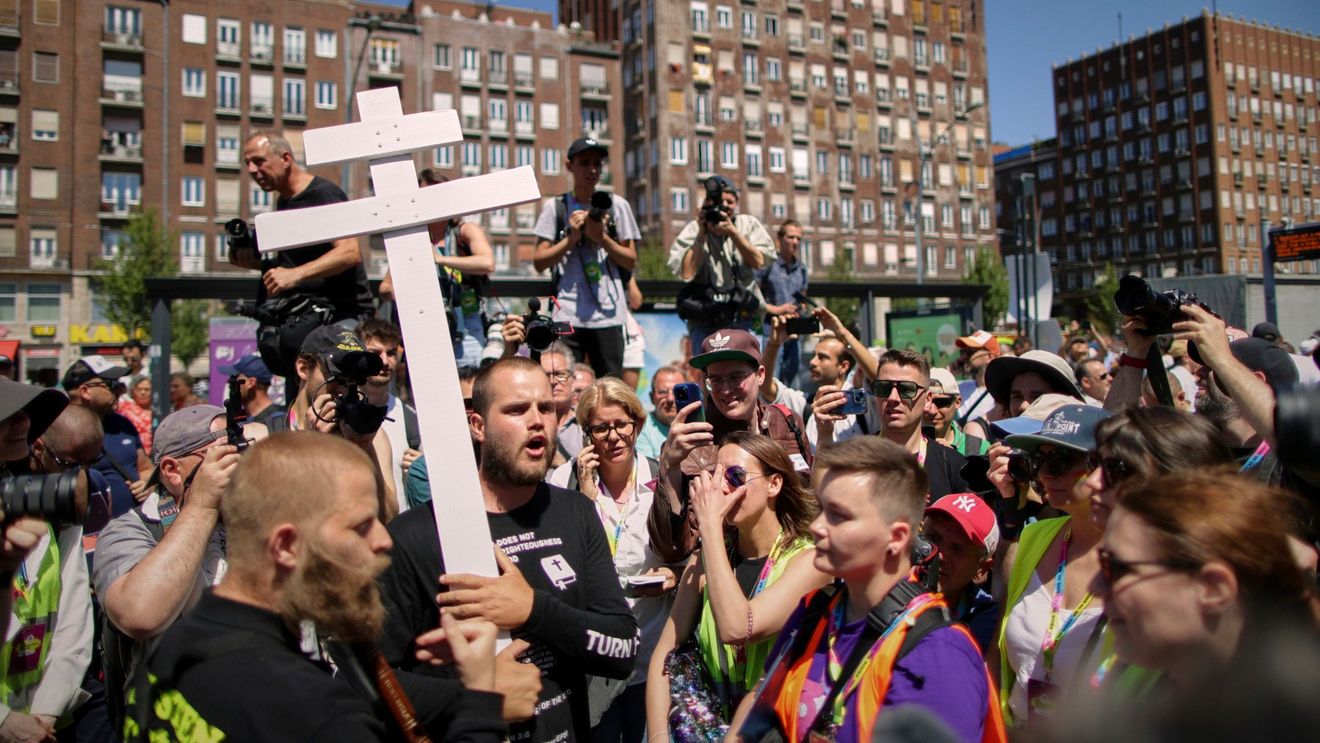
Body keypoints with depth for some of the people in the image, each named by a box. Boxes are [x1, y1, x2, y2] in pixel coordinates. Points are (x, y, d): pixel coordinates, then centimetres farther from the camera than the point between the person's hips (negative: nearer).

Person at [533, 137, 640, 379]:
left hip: (608, 314, 1)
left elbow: (631, 261, 7)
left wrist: (601, 237, -7)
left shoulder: (617, 205, 8)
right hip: (567, 314, 0)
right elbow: (539, 261, 4)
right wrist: (572, 238, -8)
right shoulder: (554, 207, 7)